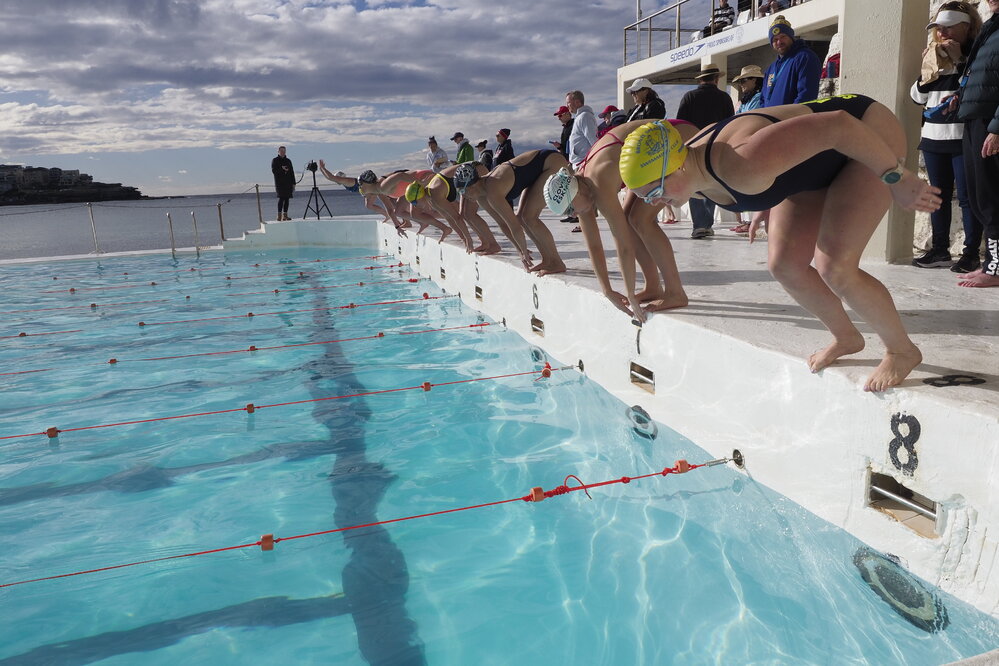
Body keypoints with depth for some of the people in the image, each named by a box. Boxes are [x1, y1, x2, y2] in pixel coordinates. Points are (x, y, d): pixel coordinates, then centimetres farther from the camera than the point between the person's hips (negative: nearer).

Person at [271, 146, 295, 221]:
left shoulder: (288, 161, 18)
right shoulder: (274, 160, 6)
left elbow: (292, 172, 16)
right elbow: (273, 170, -5)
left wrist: (293, 183, 10)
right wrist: (281, 169, -20)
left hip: (288, 183, 5)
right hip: (279, 183, -5)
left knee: (287, 198, 2)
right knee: (281, 198, -14)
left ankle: (285, 215, 6)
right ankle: (279, 215, -15)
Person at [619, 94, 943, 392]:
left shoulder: (743, 167, -42)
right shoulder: (696, 178, -13)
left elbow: (836, 126, -37)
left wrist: (897, 179, -29)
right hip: (819, 168, 8)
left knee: (833, 268, -18)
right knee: (785, 265, 2)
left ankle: (902, 350, 7)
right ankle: (846, 338, 26)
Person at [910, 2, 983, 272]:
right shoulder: (934, 55, 15)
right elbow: (917, 97, 14)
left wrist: (958, 60, -14)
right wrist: (927, 71, -3)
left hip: (963, 137, -6)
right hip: (933, 137, 6)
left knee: (966, 197, -5)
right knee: (939, 195, 9)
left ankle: (971, 253, -1)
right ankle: (939, 249, 15)